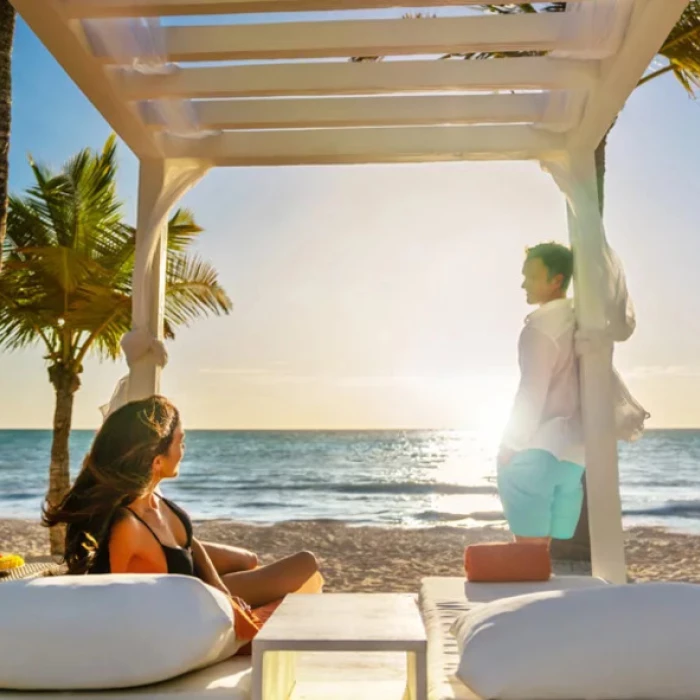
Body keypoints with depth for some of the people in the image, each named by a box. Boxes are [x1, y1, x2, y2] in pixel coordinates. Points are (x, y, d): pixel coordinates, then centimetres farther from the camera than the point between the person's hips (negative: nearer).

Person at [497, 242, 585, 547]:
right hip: (572, 451, 8)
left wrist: (511, 445, -9)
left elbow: (532, 391, -15)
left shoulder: (541, 322, -10)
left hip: (539, 449, -8)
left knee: (529, 546, -3)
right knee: (542, 547, 12)